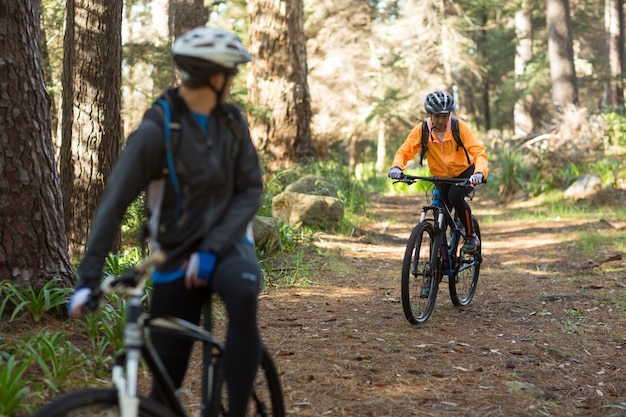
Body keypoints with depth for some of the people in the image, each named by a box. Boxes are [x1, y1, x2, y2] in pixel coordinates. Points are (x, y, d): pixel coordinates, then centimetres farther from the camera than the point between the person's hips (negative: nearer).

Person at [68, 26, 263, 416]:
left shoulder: (232, 121, -1)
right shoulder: (157, 129, -15)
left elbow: (250, 190, -4)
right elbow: (115, 202, -18)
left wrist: (211, 249, -18)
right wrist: (89, 276, -25)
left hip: (226, 245, 2)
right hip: (176, 258, -2)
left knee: (244, 293, -33)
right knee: (166, 374, 1)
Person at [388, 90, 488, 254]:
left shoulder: (459, 127, -23)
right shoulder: (421, 130, -17)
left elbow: (479, 152, -28)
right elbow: (404, 151, -16)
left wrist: (480, 172, -47)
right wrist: (396, 167, -38)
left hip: (465, 172, -3)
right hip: (442, 177, 3)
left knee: (455, 196, -31)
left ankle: (471, 236, -12)